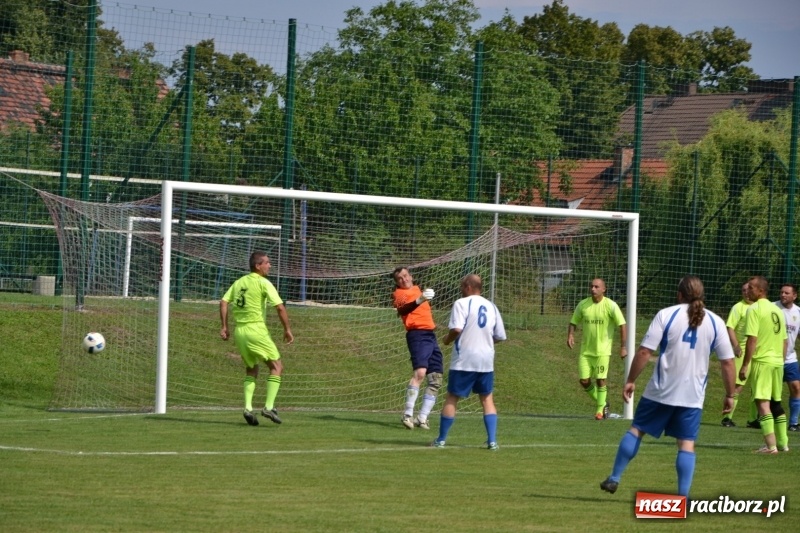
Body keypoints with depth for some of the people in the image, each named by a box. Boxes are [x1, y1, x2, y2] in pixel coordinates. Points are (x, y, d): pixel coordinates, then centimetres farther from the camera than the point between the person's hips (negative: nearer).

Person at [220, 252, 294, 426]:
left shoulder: (239, 282, 14)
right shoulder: (263, 283, -6)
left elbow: (223, 302, 8)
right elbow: (280, 307, -12)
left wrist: (224, 326, 10)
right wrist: (287, 329, -4)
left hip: (238, 330, 7)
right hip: (256, 329, -7)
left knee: (251, 370, 19)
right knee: (276, 366, 4)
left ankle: (248, 407, 2)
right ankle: (269, 407, -7)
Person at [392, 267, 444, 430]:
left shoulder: (416, 289, 22)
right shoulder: (400, 293, -3)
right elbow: (402, 308, -26)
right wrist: (419, 300, -40)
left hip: (431, 335, 8)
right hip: (417, 334, -8)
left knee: (436, 379, 3)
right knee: (419, 372, -25)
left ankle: (422, 418, 7)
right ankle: (408, 415, -27)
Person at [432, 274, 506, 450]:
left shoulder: (462, 303, -6)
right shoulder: (491, 306, 10)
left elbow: (456, 329, -19)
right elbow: (500, 336, 12)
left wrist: (447, 340, -1)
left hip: (464, 360, -4)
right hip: (486, 361, 4)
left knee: (452, 398, 4)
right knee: (487, 399, 13)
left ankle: (441, 439, 9)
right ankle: (492, 440, 4)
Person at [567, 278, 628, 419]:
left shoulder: (611, 306, -9)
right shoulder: (583, 305, 2)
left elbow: (622, 325, -7)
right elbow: (573, 322, 12)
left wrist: (623, 347, -12)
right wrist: (570, 335, -8)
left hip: (602, 351, -4)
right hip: (586, 350, 4)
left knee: (600, 380, -8)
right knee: (584, 381, 0)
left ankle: (600, 410, 6)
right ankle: (602, 403, 22)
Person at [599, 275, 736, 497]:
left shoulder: (666, 315, -4)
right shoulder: (716, 322, 3)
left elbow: (644, 352, -8)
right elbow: (728, 362, 2)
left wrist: (631, 380, 1)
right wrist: (730, 395, 10)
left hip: (661, 391, -1)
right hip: (692, 396, 1)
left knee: (636, 430, 13)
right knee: (686, 444, 4)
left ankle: (614, 479, 17)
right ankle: (683, 497, -3)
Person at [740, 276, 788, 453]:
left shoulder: (754, 310, -10)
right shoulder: (777, 310, 14)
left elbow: (752, 339, -16)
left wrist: (745, 365, -13)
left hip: (761, 361, -8)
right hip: (778, 362, 8)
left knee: (763, 404, -8)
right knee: (776, 403, 17)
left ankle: (771, 445, -16)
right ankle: (782, 442, 21)